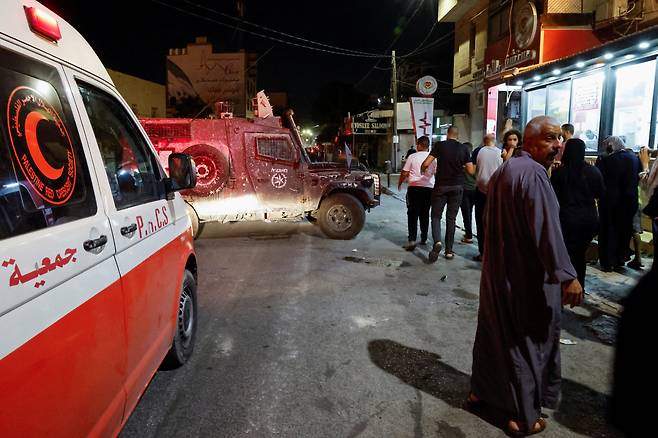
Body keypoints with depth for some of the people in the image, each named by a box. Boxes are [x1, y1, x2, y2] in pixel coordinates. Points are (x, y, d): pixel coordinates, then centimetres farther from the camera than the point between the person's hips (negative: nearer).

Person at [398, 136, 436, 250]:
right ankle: (424, 238, 24)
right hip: (429, 188, 3)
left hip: (414, 187, -2)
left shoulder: (412, 157, -1)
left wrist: (400, 183, 16)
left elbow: (404, 173, 0)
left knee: (413, 214, -4)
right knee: (425, 214, 15)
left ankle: (412, 239, -16)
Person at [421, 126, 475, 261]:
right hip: (457, 186, 2)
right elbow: (471, 171, 0)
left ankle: (437, 241, -19)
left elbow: (426, 164, -11)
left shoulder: (439, 145, -4)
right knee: (451, 218, 9)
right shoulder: (463, 148, 1)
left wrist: (422, 169, 10)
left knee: (436, 216, 6)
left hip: (441, 185, -2)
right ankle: (449, 250, 11)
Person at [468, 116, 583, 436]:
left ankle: (481, 390, 35)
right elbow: (547, 229, -27)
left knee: (494, 332, 20)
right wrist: (566, 275, -27)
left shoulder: (503, 170, 11)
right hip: (527, 276, -9)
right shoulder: (533, 173, -19)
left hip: (498, 270, 9)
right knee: (528, 339, 5)